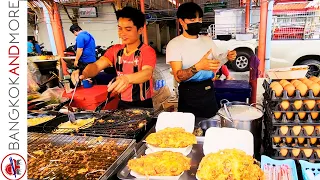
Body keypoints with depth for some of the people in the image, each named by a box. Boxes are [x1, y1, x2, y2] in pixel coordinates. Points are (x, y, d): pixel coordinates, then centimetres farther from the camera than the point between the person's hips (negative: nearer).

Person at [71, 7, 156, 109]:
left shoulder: (148, 51, -12)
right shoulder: (115, 50, 4)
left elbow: (147, 73, -31)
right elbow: (96, 65, -10)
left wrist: (127, 78, -52)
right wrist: (84, 73, -33)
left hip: (143, 105, -3)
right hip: (122, 103, 4)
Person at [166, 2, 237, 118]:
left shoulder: (207, 40, 5)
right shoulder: (174, 44, -12)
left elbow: (216, 60, 19)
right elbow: (178, 77, -22)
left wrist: (226, 57, -2)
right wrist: (198, 66, -38)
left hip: (209, 91, 5)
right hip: (188, 94, -5)